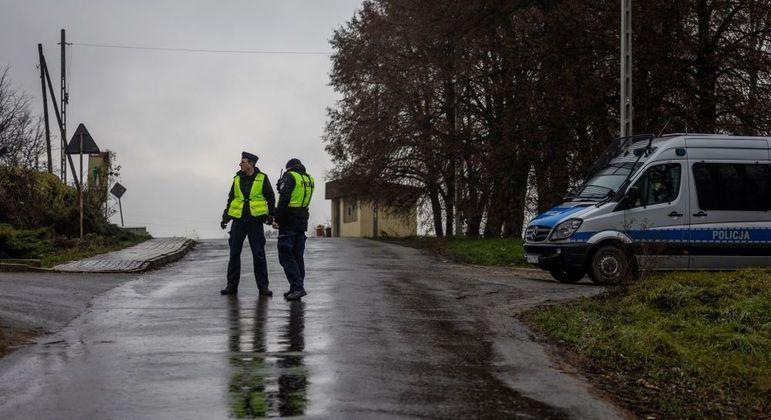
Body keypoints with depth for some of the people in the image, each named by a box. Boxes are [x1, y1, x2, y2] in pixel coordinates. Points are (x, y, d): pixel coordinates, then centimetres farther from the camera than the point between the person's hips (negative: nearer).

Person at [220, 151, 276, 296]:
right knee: (234, 254, 4)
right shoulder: (237, 179, 10)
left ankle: (263, 286, 4)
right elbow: (231, 199, 17)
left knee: (259, 254, -1)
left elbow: (271, 198, 7)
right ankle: (232, 285, 11)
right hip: (238, 221, 3)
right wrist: (225, 217, 9)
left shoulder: (262, 178, 1)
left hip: (255, 221, -3)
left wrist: (270, 215, 0)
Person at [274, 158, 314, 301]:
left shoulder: (290, 177, -7)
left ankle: (297, 287, -15)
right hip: (302, 221, 7)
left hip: (288, 221, -7)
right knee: (298, 256, 13)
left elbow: (283, 199, -16)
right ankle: (298, 288, 14)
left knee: (286, 255, -6)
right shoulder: (309, 179, 13)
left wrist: (277, 218, -12)